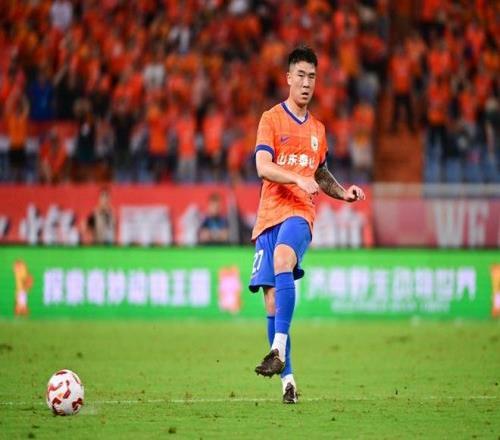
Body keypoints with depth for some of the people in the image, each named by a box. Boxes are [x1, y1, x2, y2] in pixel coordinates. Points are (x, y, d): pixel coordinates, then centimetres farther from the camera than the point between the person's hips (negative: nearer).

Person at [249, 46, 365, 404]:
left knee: (282, 261, -32)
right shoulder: (272, 119, 4)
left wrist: (344, 193, 15)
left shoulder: (318, 129, 18)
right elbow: (263, 166, -11)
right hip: (270, 213, 0)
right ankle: (287, 378, 8)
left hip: (300, 213, 0)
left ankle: (279, 351, -40)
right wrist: (299, 178, -24)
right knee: (272, 300, -2)